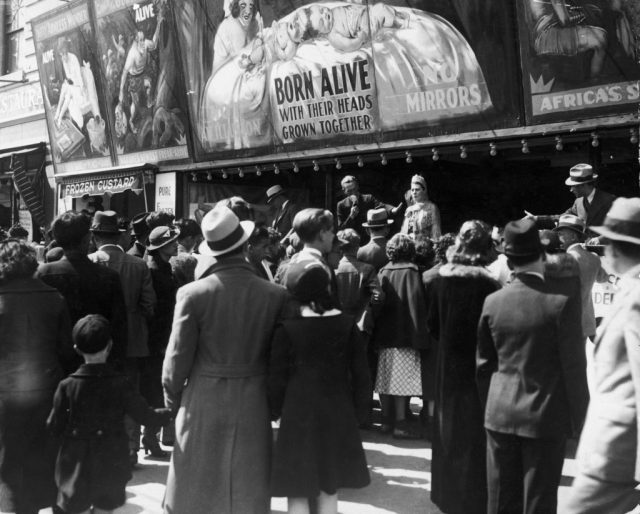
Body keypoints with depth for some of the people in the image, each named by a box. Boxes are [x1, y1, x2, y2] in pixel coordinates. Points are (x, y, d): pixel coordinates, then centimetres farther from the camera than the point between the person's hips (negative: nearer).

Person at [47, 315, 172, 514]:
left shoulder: (67, 386, -10)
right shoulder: (120, 385, -12)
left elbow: (54, 426, -5)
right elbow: (146, 415, -7)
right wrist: (170, 412, 11)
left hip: (76, 466, 0)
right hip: (110, 467, 0)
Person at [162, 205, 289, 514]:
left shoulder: (192, 294, -13)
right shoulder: (276, 295, -10)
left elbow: (178, 356, -7)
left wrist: (172, 397, 9)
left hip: (203, 406, -1)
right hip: (253, 408, 1)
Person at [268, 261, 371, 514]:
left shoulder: (287, 329, -12)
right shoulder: (347, 324, -4)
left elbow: (277, 379, -8)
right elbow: (360, 374, 0)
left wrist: (276, 411, 9)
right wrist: (358, 412, 11)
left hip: (299, 416, -3)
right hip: (338, 416, 3)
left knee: (298, 491, 6)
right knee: (329, 489, 16)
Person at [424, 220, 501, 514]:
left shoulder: (438, 281, -7)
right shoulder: (488, 286, -19)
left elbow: (432, 325, 1)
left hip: (448, 365, 4)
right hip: (477, 366, -4)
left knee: (449, 428, 18)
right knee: (474, 433, 7)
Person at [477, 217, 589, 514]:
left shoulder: (493, 302, -3)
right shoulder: (563, 299, -14)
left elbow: (484, 365, 5)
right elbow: (573, 365, -12)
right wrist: (578, 418, -2)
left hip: (500, 415, 4)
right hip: (546, 417, -3)